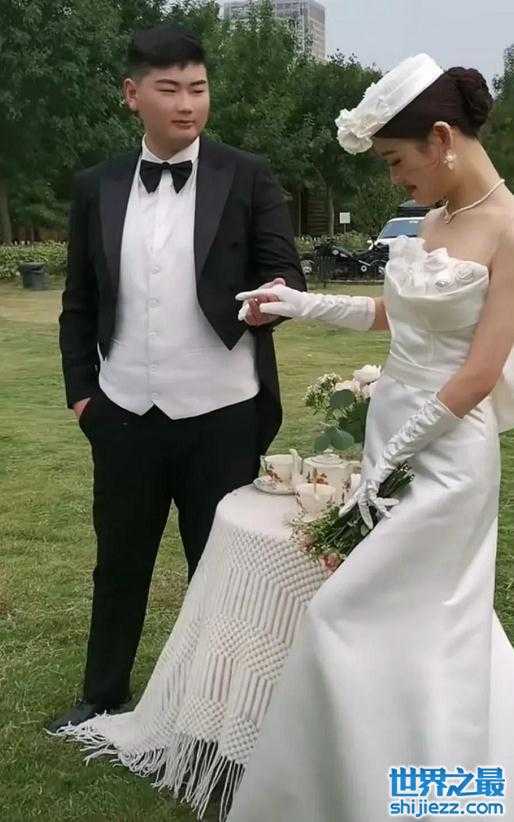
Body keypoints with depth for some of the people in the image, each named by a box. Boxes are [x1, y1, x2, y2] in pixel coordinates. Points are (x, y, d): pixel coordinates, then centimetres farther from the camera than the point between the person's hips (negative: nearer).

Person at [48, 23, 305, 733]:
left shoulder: (247, 177, -3)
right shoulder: (96, 187, 5)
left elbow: (287, 275, -4)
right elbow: (79, 302, 10)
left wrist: (272, 298, -27)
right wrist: (79, 389, 4)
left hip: (221, 416, -2)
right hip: (124, 414, 3)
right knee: (119, 563, 17)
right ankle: (103, 696, 38)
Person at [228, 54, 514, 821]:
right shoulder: (437, 219, 8)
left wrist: (386, 462, -15)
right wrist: (302, 304, 14)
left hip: (445, 452, -8)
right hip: (396, 435, 8)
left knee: (346, 619, -2)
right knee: (442, 626, 17)